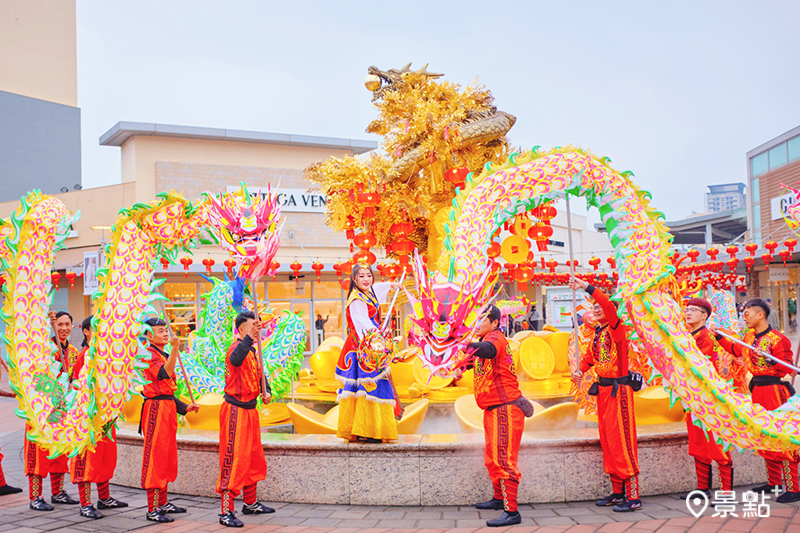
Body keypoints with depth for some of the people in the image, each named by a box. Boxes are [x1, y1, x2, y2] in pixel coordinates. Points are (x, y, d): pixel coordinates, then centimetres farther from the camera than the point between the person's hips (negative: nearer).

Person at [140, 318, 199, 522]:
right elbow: (164, 374, -31)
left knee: (167, 457, 15)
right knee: (155, 457, -6)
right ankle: (152, 509, -1)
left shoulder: (164, 355, 18)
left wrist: (184, 407, 19)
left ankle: (162, 502, 25)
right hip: (155, 408, -10)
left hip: (168, 407, 10)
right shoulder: (148, 355, -12)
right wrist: (175, 349, -39)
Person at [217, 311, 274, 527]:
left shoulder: (253, 351, 13)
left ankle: (250, 503, 32)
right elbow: (235, 360, -40)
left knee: (254, 458, 18)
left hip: (250, 411, 9)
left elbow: (259, 374, 22)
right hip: (235, 410, -9)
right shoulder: (237, 347, -16)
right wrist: (249, 337, -50)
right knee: (234, 460, -8)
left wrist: (266, 391, 4)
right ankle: (226, 513, -4)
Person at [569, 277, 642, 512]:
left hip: (619, 390, -9)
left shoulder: (617, 328, -10)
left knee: (622, 442, -9)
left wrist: (587, 287, -29)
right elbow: (589, 356, 22)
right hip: (603, 389, 9)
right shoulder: (597, 334, 13)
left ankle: (633, 497, -4)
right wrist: (580, 370, 5)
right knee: (607, 442, 12)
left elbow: (609, 305, -28)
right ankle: (618, 493, 21)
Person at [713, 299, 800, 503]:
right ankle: (774, 482, 26)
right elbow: (738, 350, 27)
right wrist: (720, 337, 25)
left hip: (775, 391, -9)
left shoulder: (777, 339, -15)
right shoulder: (749, 337, 9)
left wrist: (770, 359, -32)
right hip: (758, 391, 9)